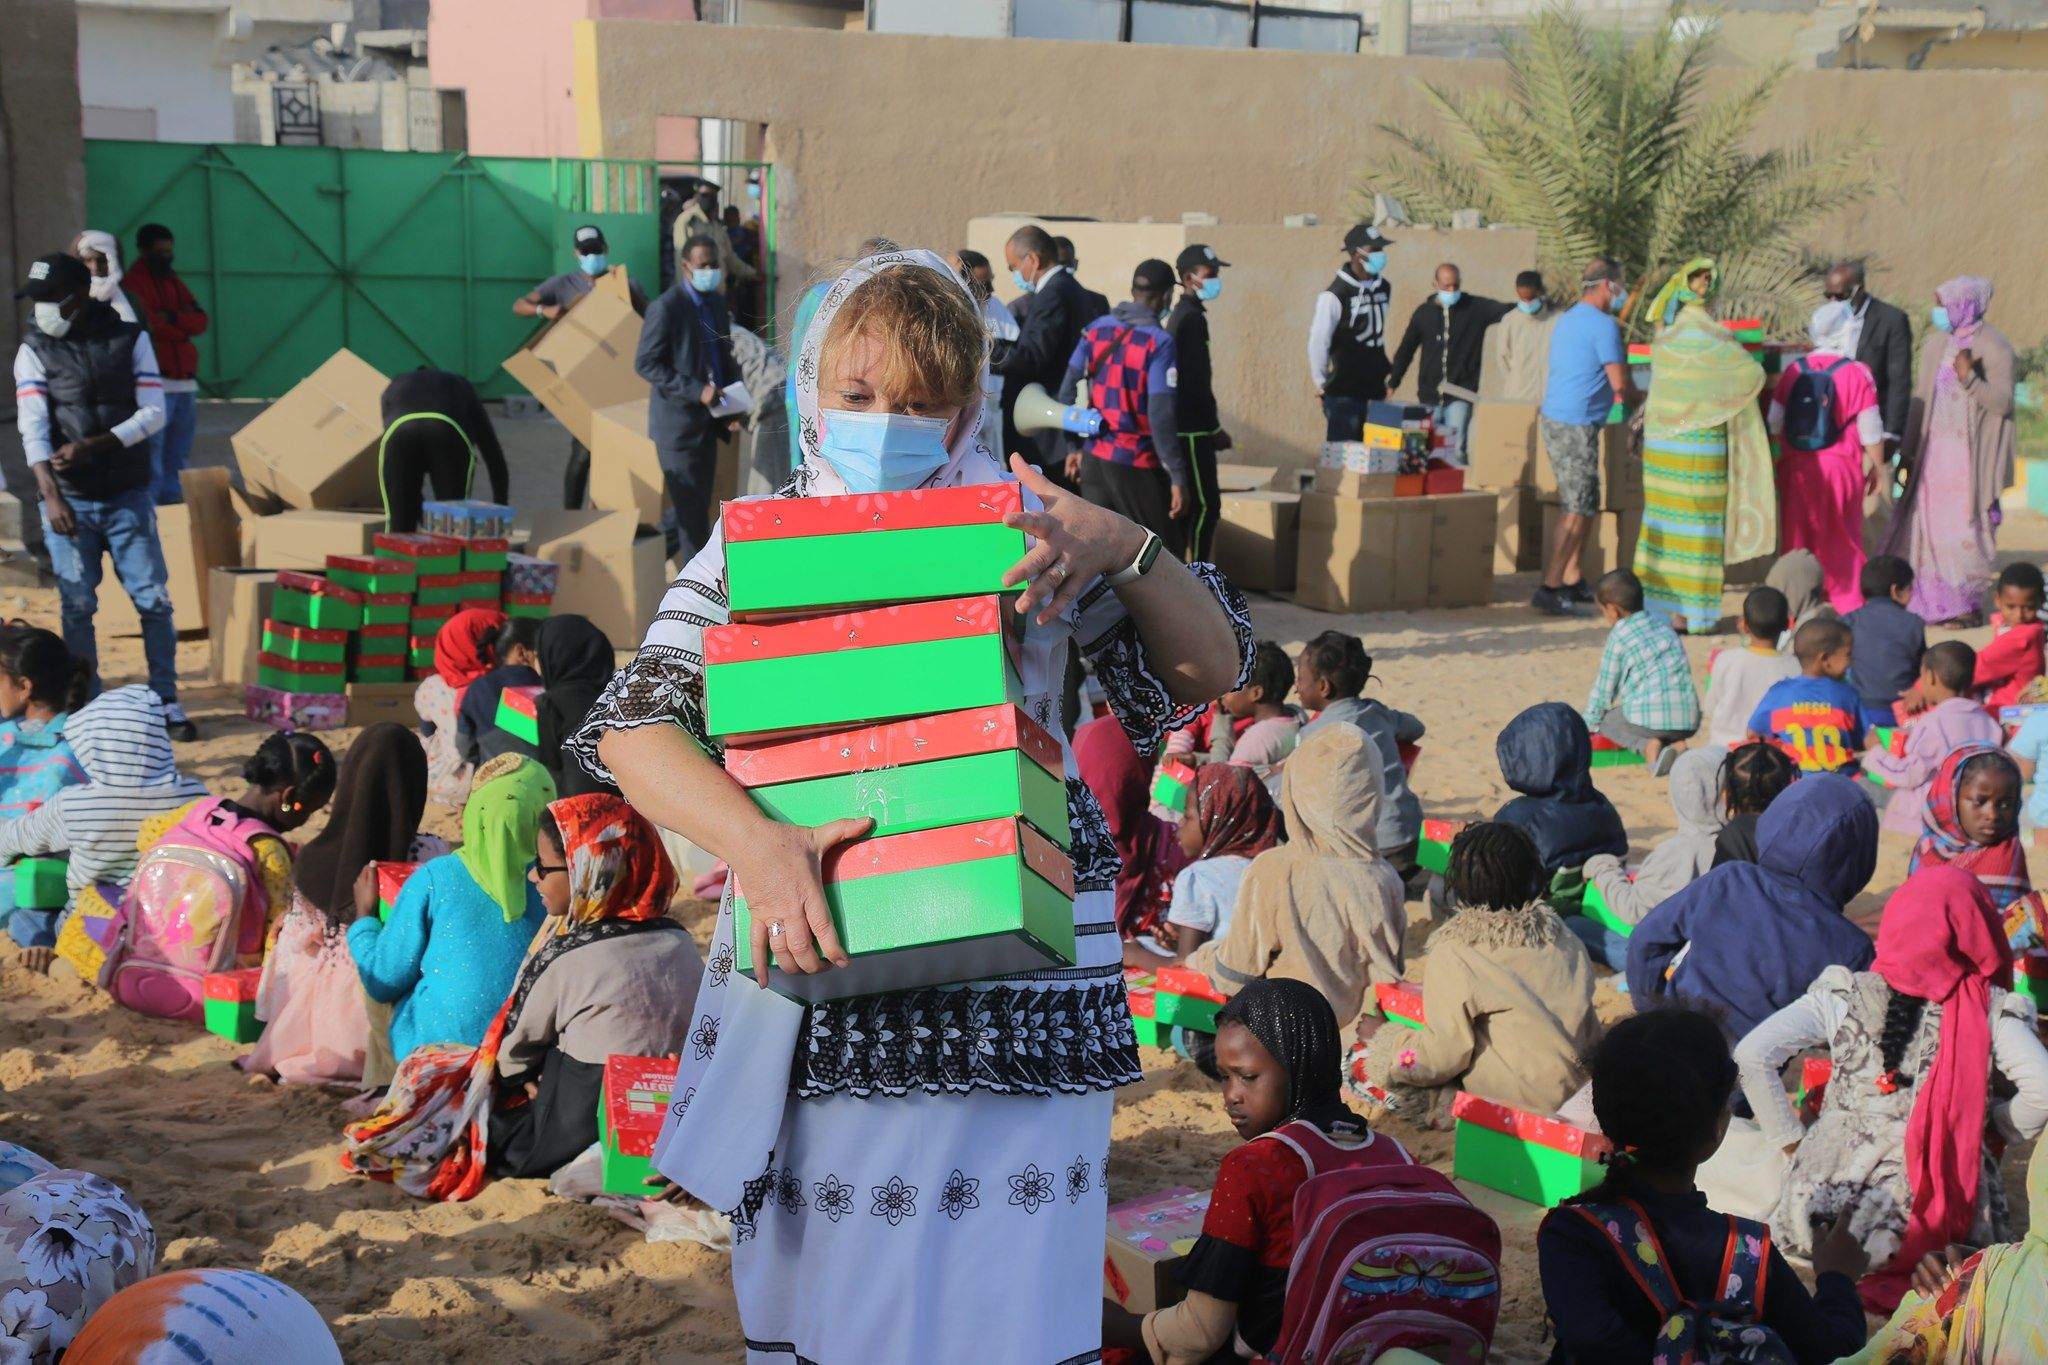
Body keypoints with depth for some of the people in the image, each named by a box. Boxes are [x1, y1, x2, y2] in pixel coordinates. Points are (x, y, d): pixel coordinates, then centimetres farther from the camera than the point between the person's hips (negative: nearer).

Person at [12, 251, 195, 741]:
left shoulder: (130, 339, 2)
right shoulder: (34, 351, 0)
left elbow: (153, 413, -4)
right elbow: (32, 426, -9)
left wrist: (92, 446, -16)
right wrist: (50, 494, -23)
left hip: (128, 496, 0)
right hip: (68, 500, 0)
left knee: (153, 600, 0)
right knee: (77, 607, 3)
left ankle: (166, 702, 12)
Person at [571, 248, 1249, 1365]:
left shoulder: (1023, 527, 0)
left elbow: (1213, 669, 1)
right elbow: (630, 724, -8)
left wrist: (1124, 549, -17)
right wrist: (753, 840, -26)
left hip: (1010, 986, -2)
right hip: (811, 955, 2)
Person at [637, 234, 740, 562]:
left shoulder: (717, 302, 10)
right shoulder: (665, 307, -14)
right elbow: (646, 363, -16)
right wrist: (697, 391, -22)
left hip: (707, 422, 8)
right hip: (678, 422, -8)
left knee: (700, 506, 13)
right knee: (692, 511, -4)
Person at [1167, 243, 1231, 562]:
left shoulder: (1180, 315, 16)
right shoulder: (1192, 318, -15)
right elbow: (1197, 380, -20)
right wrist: (1214, 427, -13)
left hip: (1182, 425, 10)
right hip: (1192, 428, -10)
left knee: (1191, 502, 14)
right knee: (1206, 503, -8)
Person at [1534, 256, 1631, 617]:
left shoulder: (1567, 320, 16)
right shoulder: (1604, 325, -13)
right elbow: (1620, 385, -13)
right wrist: (1626, 397, 10)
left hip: (1552, 420, 10)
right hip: (1577, 427, -10)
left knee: (1586, 505, 17)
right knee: (1576, 510, -9)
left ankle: (1572, 580, 22)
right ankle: (1549, 588, -11)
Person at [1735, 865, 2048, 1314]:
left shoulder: (1842, 996, 2)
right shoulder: (1991, 1012, -1)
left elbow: (1751, 1056, -4)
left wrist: (1791, 1141, 6)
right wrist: (1993, 1128, 8)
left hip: (1829, 1208, 2)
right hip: (1938, 1224, -2)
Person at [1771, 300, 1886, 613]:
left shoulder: (1793, 370, -1)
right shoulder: (1856, 373, -9)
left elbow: (1774, 423, 5)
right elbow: (1870, 430, -5)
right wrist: (1877, 467, 8)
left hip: (1796, 468, 3)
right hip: (1840, 468, -2)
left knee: (1798, 535, 13)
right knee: (1841, 537, 9)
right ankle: (1848, 603, 12)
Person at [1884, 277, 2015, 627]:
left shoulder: (1993, 347, -10)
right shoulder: (1937, 343, 8)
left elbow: (2002, 403, -15)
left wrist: (1969, 379, -31)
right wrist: (1909, 450, 11)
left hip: (1970, 455, -6)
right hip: (1934, 451, 6)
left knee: (1965, 528, -1)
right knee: (1929, 524, 5)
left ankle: (1968, 606, 10)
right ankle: (1934, 602, 13)